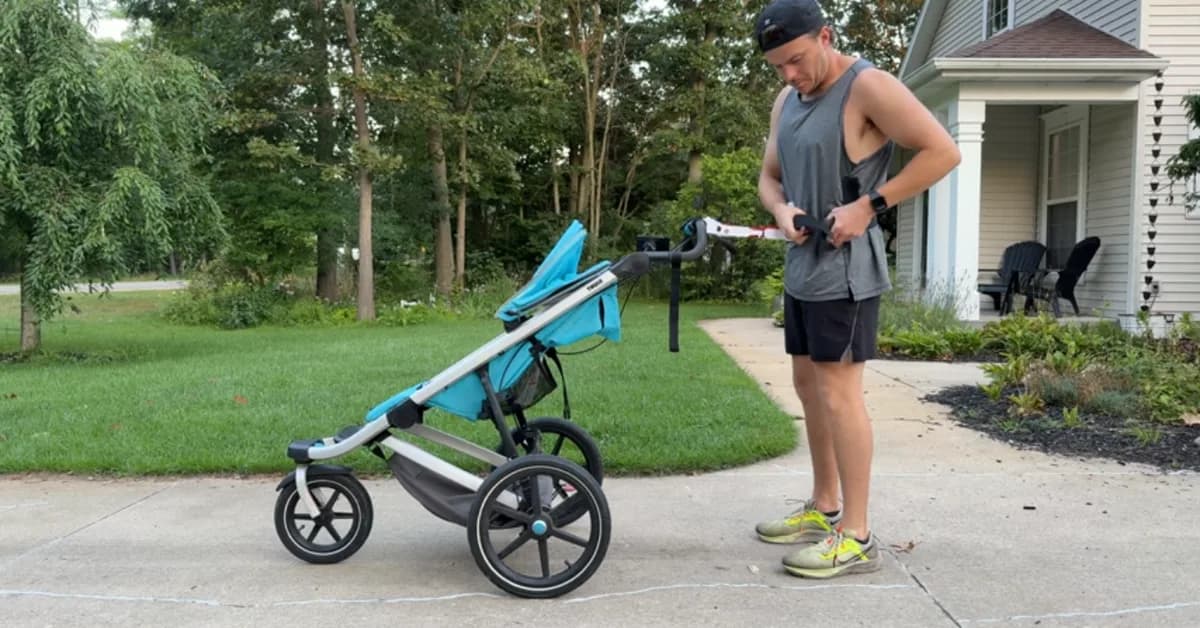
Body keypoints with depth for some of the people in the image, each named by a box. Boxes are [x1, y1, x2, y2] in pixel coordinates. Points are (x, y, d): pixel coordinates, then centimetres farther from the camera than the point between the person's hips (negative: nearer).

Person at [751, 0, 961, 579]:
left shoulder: (868, 86, -11)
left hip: (844, 267, -9)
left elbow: (943, 151, -14)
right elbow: (770, 176, 19)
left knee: (838, 390, -9)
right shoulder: (786, 101, 13)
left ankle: (856, 537, -1)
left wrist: (869, 205, -20)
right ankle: (824, 507, 26)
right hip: (801, 265, 9)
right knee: (808, 384, 13)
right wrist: (782, 210, -4)